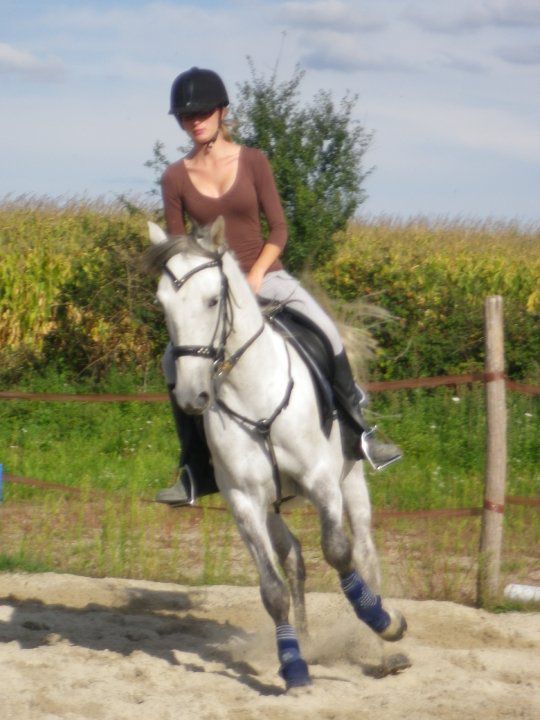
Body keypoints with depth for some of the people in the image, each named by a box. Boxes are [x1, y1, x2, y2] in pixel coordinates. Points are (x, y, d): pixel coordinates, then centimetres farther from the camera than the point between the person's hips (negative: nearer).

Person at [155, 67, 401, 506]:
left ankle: (358, 431, -7)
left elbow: (278, 229, -2)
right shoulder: (176, 178, 1)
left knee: (325, 332, -24)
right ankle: (194, 471, -8)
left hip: (265, 276, -1)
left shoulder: (253, 162, -2)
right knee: (175, 361, -22)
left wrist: (253, 279, -15)